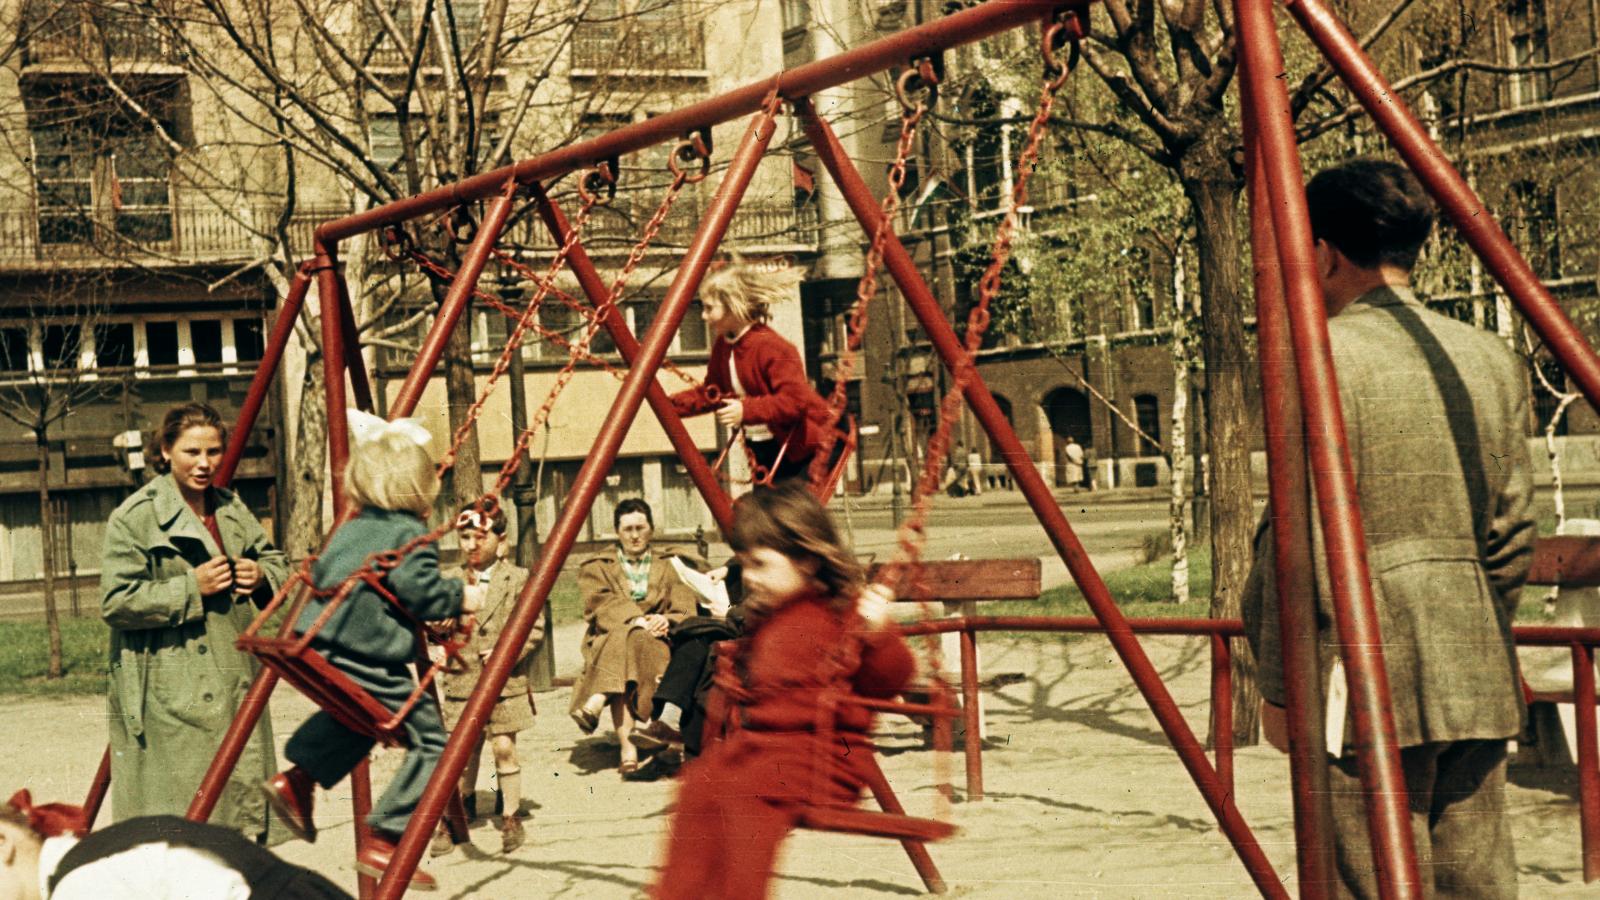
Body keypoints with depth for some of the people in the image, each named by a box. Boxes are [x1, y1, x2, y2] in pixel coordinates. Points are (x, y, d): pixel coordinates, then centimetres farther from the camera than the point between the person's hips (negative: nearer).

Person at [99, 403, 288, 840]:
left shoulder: (231, 508, 13)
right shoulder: (135, 517, -9)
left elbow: (278, 563, 24)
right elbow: (116, 602, -15)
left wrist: (261, 576, 1)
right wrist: (191, 588, -19)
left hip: (233, 687, 7)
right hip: (169, 702, -7)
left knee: (245, 805, 10)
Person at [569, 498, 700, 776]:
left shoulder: (672, 565, 20)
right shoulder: (596, 567, 17)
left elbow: (685, 607, 5)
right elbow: (600, 604, -2)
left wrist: (667, 620, -18)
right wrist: (635, 620, -19)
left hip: (659, 646, 1)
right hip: (607, 645, -1)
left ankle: (598, 701, -48)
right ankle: (628, 746, -46)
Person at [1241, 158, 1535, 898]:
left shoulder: (1323, 355, -10)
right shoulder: (1491, 358, 10)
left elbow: (1301, 534, -12)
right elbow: (1511, 530, 13)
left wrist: (1278, 683, -5)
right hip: (1477, 683, 7)